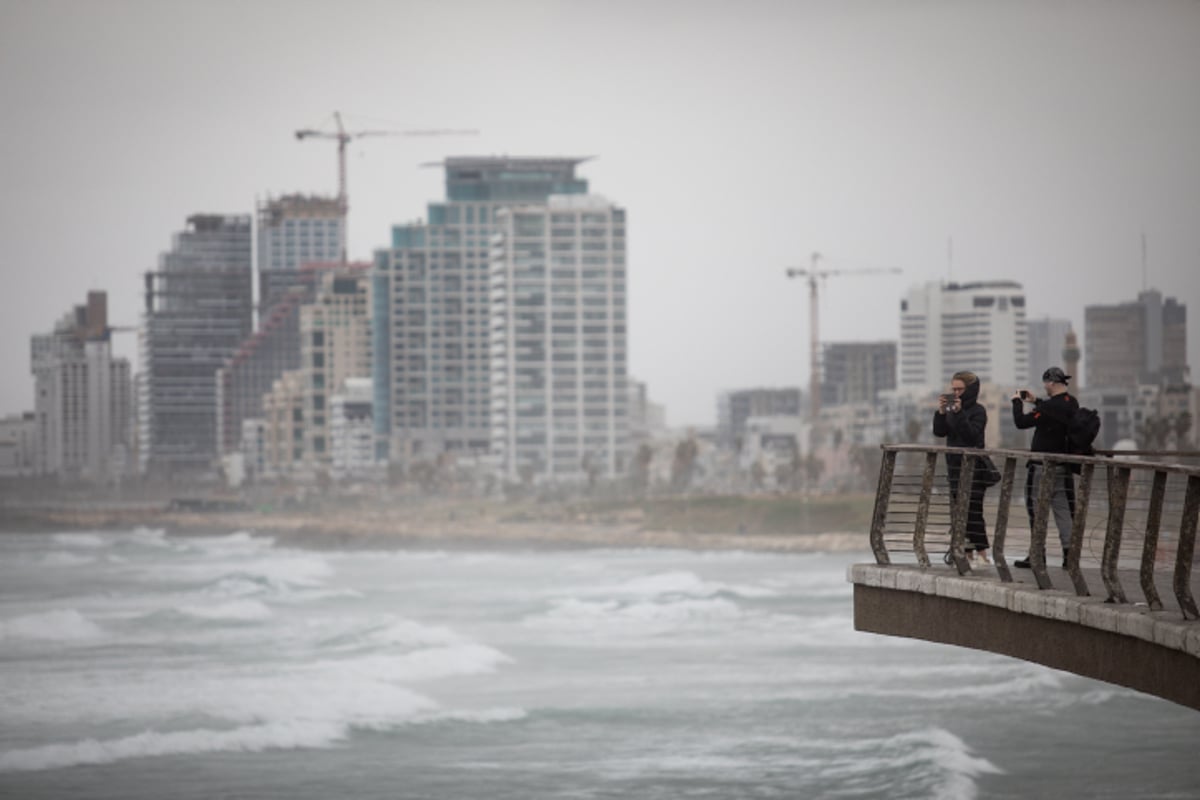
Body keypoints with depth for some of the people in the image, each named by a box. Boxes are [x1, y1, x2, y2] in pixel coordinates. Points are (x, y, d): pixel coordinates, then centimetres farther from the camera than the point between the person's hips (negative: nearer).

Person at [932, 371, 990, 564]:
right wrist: (941, 412, -12)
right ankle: (967, 552, 9)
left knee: (972, 510, -13)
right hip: (955, 464, 7)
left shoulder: (978, 411, -6)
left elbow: (972, 435, -19)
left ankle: (981, 553, -13)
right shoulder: (951, 410, 12)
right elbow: (939, 432, 2)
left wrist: (959, 413, -25)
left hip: (973, 466, -7)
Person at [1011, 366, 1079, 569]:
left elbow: (1021, 422, -18)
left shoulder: (1050, 407, -20)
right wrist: (1035, 402, 27)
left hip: (1042, 467, -7)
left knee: (1036, 509, 1)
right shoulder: (1072, 404, 7)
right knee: (1064, 509, 8)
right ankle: (1069, 553, 3)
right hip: (1064, 466, 7)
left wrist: (1017, 402, -2)